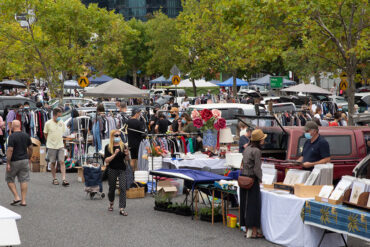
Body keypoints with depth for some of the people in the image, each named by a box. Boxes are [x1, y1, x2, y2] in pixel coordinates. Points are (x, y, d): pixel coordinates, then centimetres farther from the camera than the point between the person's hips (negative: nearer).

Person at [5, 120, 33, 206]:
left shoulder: (12, 136, -15)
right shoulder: (26, 135, 4)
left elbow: (10, 150, -19)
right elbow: (30, 148, 9)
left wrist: (8, 163, -15)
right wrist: (28, 159, 22)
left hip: (14, 162, -5)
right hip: (24, 160, 5)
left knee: (10, 180, 11)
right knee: (24, 180, 5)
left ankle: (16, 197, 1)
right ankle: (23, 201, 4)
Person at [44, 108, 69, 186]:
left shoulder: (62, 123, 2)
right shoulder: (48, 123, -8)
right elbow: (46, 134, 3)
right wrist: (50, 141, 8)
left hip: (60, 145, 2)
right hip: (51, 146, -2)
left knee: (62, 162, -6)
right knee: (53, 163, 7)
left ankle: (64, 180, -10)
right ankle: (54, 179, 19)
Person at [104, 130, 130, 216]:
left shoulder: (123, 146, 2)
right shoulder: (108, 147, -4)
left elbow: (126, 159, 7)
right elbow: (106, 160, -11)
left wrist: (127, 154, -14)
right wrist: (114, 154, -22)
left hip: (122, 169, 1)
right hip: (112, 170, -1)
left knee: (123, 188, -10)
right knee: (112, 188, 12)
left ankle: (122, 209, -10)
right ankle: (111, 204, 40)